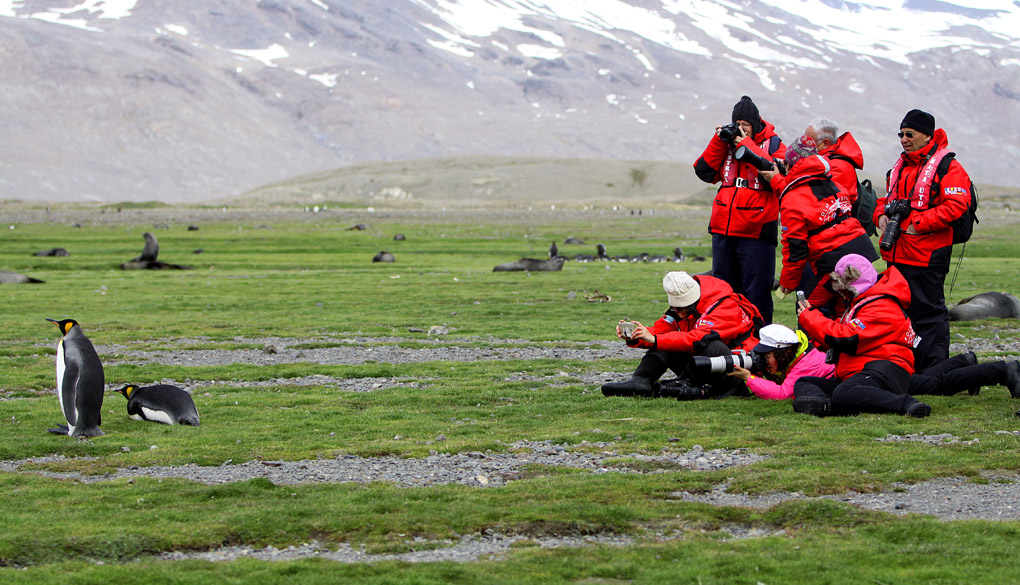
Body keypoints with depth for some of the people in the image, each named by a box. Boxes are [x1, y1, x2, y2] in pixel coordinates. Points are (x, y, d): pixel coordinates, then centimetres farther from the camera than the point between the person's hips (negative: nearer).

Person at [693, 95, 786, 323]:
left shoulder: (773, 145, 2)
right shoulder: (727, 143, 13)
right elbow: (704, 172, 6)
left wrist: (747, 146, -14)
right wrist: (719, 142, -3)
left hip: (756, 233, -5)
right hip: (723, 230, 5)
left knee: (755, 294, -4)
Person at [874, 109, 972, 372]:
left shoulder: (947, 167, -8)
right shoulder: (900, 167, 19)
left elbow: (955, 206, -18)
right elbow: (887, 199, 30)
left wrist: (917, 224, -20)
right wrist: (882, 215, 6)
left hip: (927, 255, -8)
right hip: (896, 255, 8)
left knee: (929, 312, -7)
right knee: (901, 309, 13)